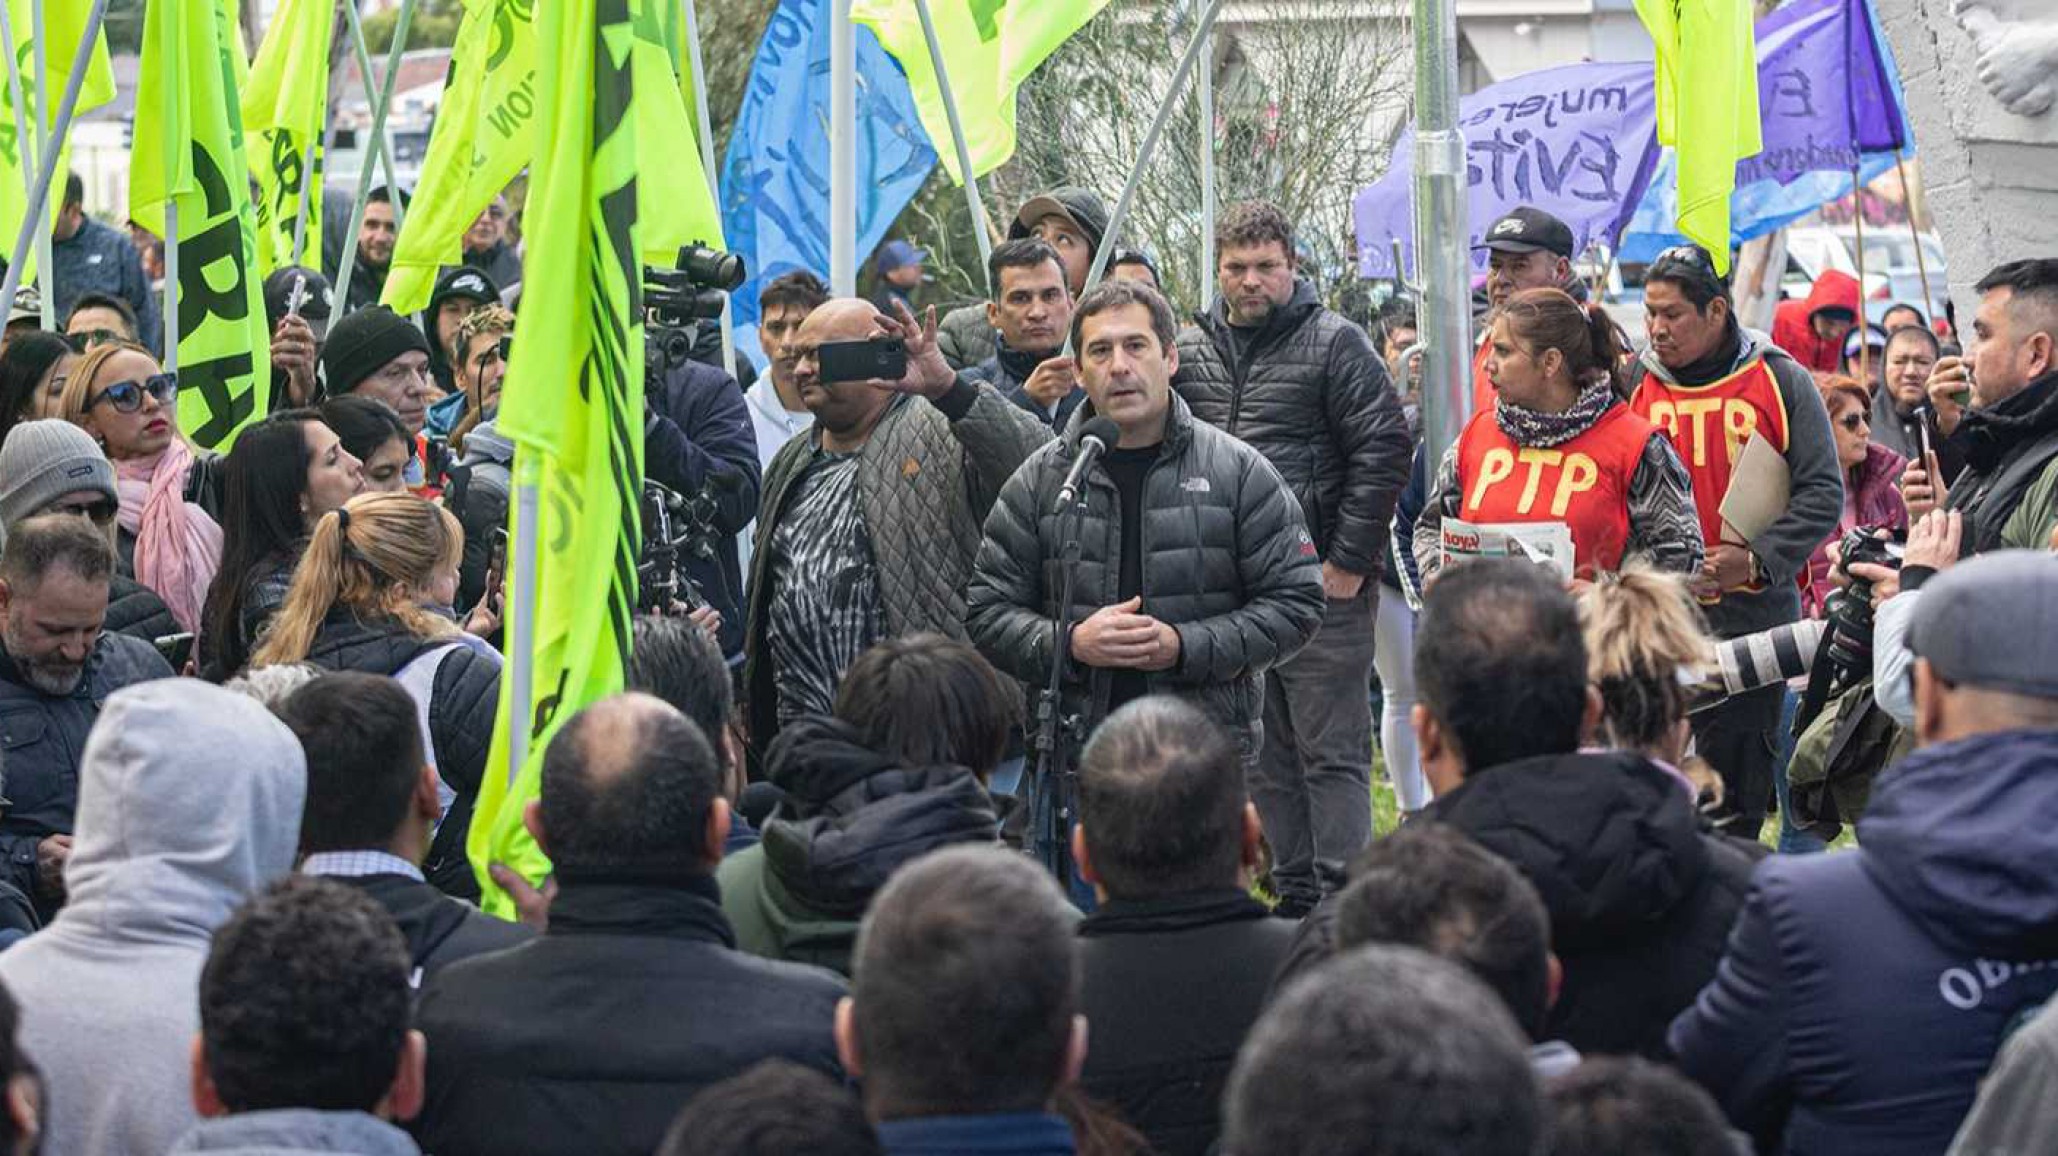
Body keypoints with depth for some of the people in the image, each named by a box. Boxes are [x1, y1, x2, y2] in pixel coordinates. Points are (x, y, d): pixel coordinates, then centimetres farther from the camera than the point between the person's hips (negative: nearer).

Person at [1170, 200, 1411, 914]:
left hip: (1321, 587, -6)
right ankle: (1294, 891, 20)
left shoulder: (1334, 344, -5)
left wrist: (1348, 563, -12)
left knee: (1332, 752, -4)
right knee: (1264, 755, 12)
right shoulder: (1191, 352, 11)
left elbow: (1384, 453, -9)